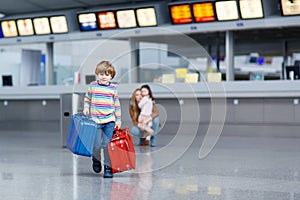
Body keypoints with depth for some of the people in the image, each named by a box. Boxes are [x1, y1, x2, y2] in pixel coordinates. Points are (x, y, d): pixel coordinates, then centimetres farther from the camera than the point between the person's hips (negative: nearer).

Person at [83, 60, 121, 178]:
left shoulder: (113, 88, 4)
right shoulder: (92, 86, 3)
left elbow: (117, 105, 9)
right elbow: (87, 99, 15)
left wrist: (118, 120, 8)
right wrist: (86, 108, -4)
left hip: (109, 121, 0)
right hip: (95, 120, 0)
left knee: (107, 144, 0)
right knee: (97, 144, 0)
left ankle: (108, 167, 10)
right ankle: (96, 159, 31)